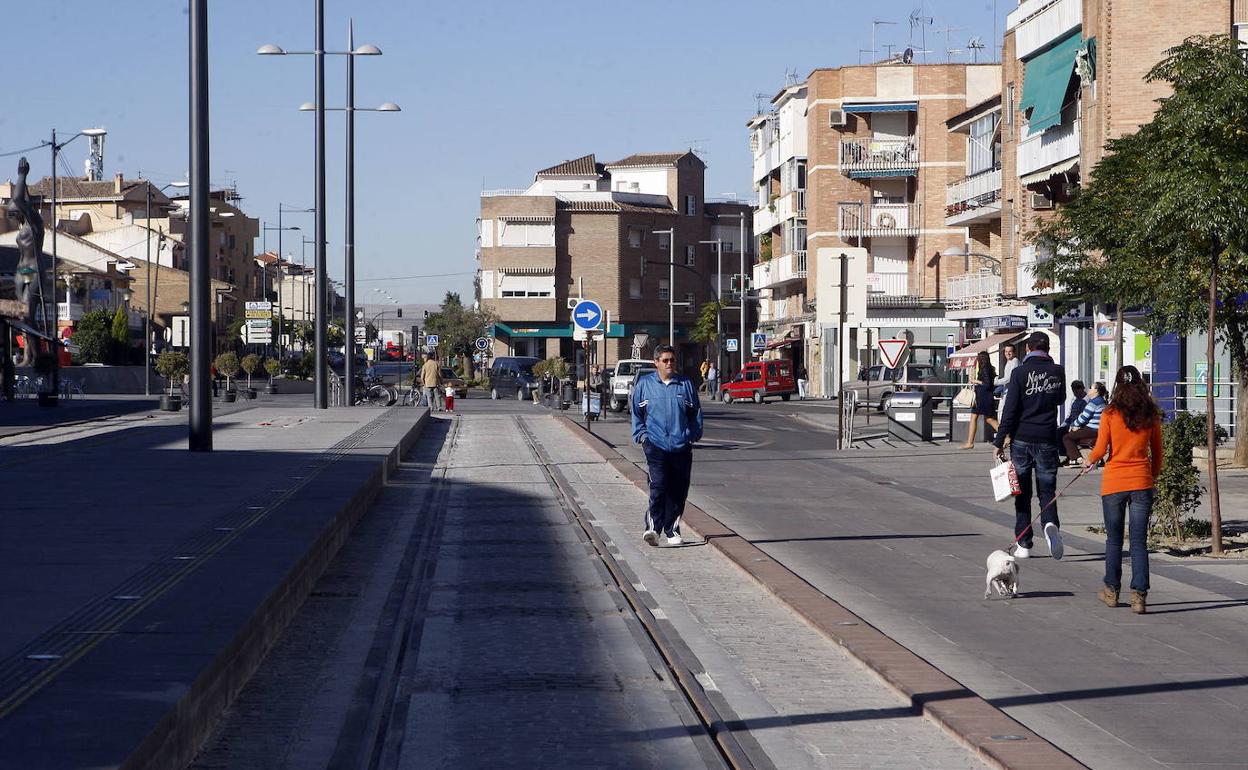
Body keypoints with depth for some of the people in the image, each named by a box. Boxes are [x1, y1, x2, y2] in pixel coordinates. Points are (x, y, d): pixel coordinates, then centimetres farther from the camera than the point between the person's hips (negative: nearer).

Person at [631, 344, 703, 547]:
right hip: (656, 446, -2)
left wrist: (693, 435, 6)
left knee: (678, 491, 5)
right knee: (658, 486, -18)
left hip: (682, 447, 2)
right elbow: (636, 413, 13)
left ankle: (672, 529, 16)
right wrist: (642, 435, 3)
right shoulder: (644, 384, 6)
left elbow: (696, 414, 16)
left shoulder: (686, 385, 9)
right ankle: (653, 526, -22)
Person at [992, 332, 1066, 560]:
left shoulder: (1020, 372, -8)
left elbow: (1010, 410, -11)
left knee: (1022, 494, 7)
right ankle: (1051, 524, -22)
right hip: (1047, 440, 2)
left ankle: (1023, 544, 7)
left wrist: (998, 442, -7)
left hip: (1022, 439, -2)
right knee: (1047, 490, 7)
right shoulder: (1058, 372, 2)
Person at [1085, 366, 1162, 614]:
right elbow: (1157, 452, 8)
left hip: (1114, 483, -1)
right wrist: (1154, 478, 20)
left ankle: (1112, 591, 23)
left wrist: (1089, 461, 13)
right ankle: (1139, 596, -5)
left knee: (1114, 540, 12)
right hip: (1142, 483, 1)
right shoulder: (1152, 416, 2)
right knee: (1139, 542, 2)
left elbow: (1100, 450, -8)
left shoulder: (1110, 414, -7)